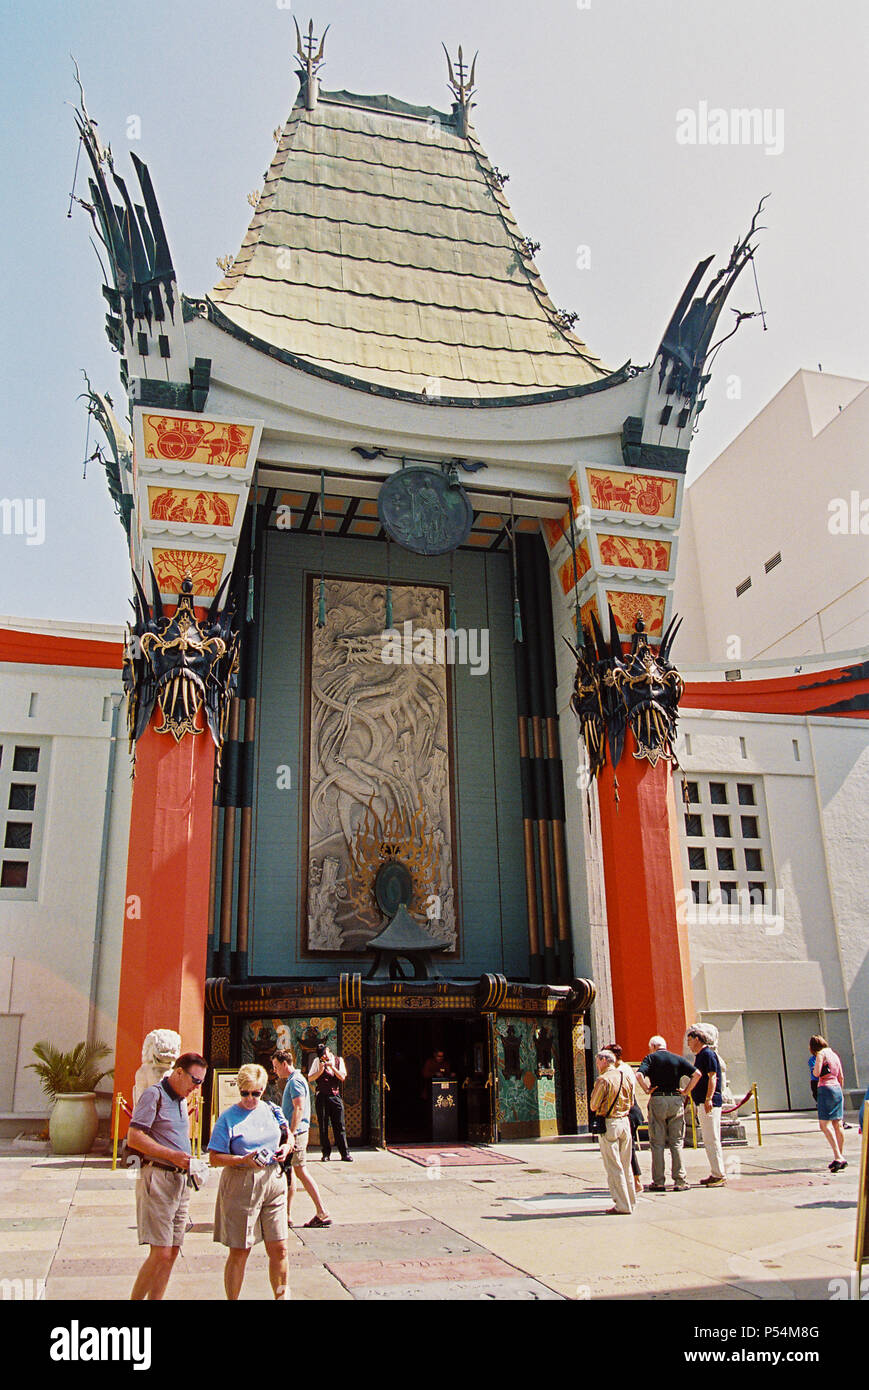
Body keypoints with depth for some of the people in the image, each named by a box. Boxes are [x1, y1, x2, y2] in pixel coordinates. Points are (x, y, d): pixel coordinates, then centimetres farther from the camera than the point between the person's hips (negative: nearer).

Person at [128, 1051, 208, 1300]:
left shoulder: (181, 1100, 18)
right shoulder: (154, 1094, -8)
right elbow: (134, 1138, -16)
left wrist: (190, 1165, 11)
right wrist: (172, 1155, -18)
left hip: (180, 1179, 8)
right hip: (157, 1177, -8)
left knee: (172, 1253, 7)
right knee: (161, 1254, -10)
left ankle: (155, 1298, 14)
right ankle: (135, 1298, 5)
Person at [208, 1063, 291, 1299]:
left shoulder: (271, 1110, 7)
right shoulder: (228, 1118, -5)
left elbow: (287, 1134, 23)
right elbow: (214, 1157, -9)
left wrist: (286, 1148, 2)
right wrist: (244, 1160, -21)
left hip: (273, 1182, 4)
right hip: (241, 1186, -4)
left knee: (279, 1249, 5)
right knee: (239, 1251, 3)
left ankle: (281, 1295, 20)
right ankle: (232, 1297, 19)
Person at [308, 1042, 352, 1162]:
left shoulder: (339, 1060, 7)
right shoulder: (317, 1061, 3)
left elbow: (342, 1077, -1)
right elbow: (310, 1078, 1)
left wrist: (332, 1067, -12)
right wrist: (320, 1071, -14)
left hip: (335, 1096, 1)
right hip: (322, 1097, 0)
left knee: (339, 1126, -1)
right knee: (323, 1126, 2)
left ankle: (345, 1153, 4)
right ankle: (326, 1153, 13)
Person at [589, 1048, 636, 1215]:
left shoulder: (603, 1079, -13)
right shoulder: (626, 1076, 8)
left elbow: (593, 1106, -10)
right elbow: (631, 1102, 16)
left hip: (609, 1124, -7)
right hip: (625, 1122, 7)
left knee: (613, 1167, -1)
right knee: (625, 1165, 16)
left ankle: (623, 1206, 0)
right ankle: (630, 1200, 22)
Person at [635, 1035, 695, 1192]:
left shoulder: (651, 1057, 3)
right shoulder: (678, 1059, 10)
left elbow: (639, 1074, -15)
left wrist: (647, 1090, -5)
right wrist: (686, 1090, 3)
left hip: (657, 1101, -2)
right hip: (676, 1100, 2)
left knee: (657, 1143, 4)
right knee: (677, 1143, 7)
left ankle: (658, 1182, 5)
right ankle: (680, 1181, 5)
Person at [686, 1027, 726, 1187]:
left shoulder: (708, 1054, -11)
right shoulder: (700, 1055, 19)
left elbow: (712, 1077, -19)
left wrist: (708, 1099, -27)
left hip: (709, 1103, -10)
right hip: (702, 1103, 10)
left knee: (712, 1140, -8)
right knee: (708, 1140, 12)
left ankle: (719, 1175, -6)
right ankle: (715, 1173, 17)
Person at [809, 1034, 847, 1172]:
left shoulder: (821, 1054, -7)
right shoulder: (834, 1054, 15)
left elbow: (816, 1074, -16)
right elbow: (841, 1077, 18)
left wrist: (813, 1069, 5)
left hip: (826, 1089, -8)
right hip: (837, 1089, 8)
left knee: (825, 1125, -10)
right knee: (837, 1125, 11)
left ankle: (838, 1157, -21)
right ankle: (841, 1158, 14)